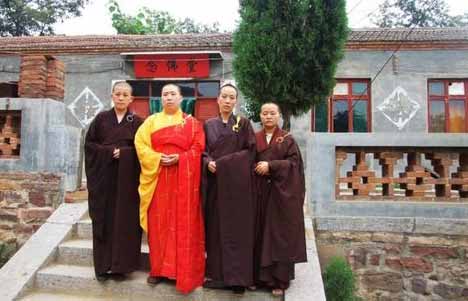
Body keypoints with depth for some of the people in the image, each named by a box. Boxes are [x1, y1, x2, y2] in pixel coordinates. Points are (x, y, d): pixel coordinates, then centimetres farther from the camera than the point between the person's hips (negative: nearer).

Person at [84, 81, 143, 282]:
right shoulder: (101, 118, 7)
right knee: (104, 219, 3)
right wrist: (109, 151, -12)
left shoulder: (137, 122, 5)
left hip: (127, 178, 0)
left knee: (125, 220, 1)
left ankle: (120, 264, 11)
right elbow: (89, 144, 2)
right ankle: (103, 265, 12)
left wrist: (123, 152, -13)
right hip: (104, 177, 1)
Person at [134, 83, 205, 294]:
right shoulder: (151, 121, 12)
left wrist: (179, 158, -16)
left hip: (184, 179, -1)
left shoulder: (192, 123, 8)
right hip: (157, 178, 1)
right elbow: (140, 144, 1)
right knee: (159, 223, 5)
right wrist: (158, 158, -14)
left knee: (183, 224, 1)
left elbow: (198, 148, -1)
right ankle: (159, 269, 17)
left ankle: (184, 271, 11)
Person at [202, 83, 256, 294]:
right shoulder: (209, 124, 11)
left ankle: (237, 277, 5)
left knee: (236, 227, -2)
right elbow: (202, 151, 10)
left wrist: (224, 163, -12)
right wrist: (208, 162, -12)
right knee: (215, 226, 5)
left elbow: (250, 151, -3)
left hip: (236, 182, -3)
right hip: (214, 181, 3)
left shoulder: (243, 123, 3)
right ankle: (217, 273, 15)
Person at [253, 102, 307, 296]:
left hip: (281, 193, -2)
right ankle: (259, 275, 16)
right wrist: (257, 168, -12)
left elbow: (294, 162, -6)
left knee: (279, 235, -1)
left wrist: (270, 166, -16)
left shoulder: (287, 139, 4)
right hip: (259, 192, 3)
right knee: (259, 234, 6)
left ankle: (279, 280, 7)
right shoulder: (254, 139, 11)